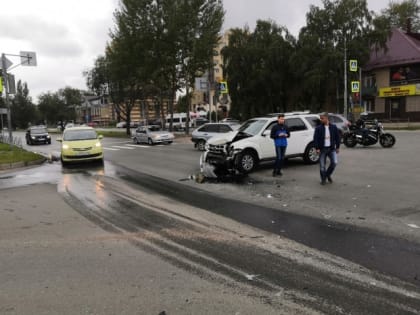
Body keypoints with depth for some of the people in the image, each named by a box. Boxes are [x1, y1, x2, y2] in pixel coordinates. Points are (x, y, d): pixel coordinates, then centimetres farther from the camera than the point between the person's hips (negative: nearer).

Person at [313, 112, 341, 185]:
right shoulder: (318, 128, -3)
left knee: (334, 163, -9)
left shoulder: (333, 127, 3)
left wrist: (337, 147, 6)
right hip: (322, 149, -1)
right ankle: (323, 179, 18)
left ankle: (328, 175, 18)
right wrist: (317, 148, -12)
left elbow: (337, 137, 9)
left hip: (331, 148, 1)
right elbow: (315, 138, -5)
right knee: (322, 165, 1)